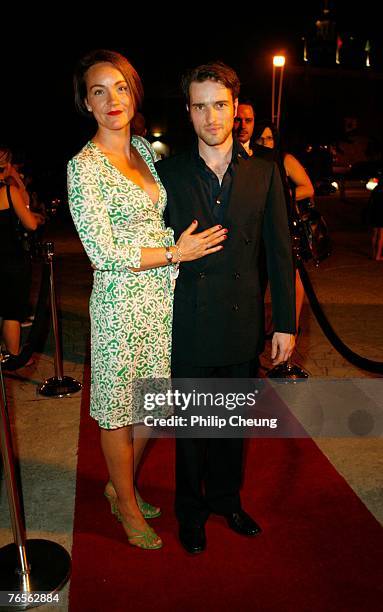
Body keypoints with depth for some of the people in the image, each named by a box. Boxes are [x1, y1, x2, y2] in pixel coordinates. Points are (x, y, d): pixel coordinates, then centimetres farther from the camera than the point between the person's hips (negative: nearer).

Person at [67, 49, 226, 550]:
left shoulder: (143, 148, 9)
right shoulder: (84, 166, -13)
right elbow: (104, 254, -17)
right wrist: (176, 253, -13)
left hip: (163, 297, 7)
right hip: (122, 302, -7)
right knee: (120, 410, 10)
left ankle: (120, 485, 42)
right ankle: (128, 506, 34)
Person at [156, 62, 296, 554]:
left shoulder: (264, 173, 1)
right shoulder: (168, 173, -2)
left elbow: (279, 252, 2)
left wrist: (285, 323, 0)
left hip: (243, 323, 2)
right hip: (188, 325, -1)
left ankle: (225, 498, 41)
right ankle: (190, 509, 36)